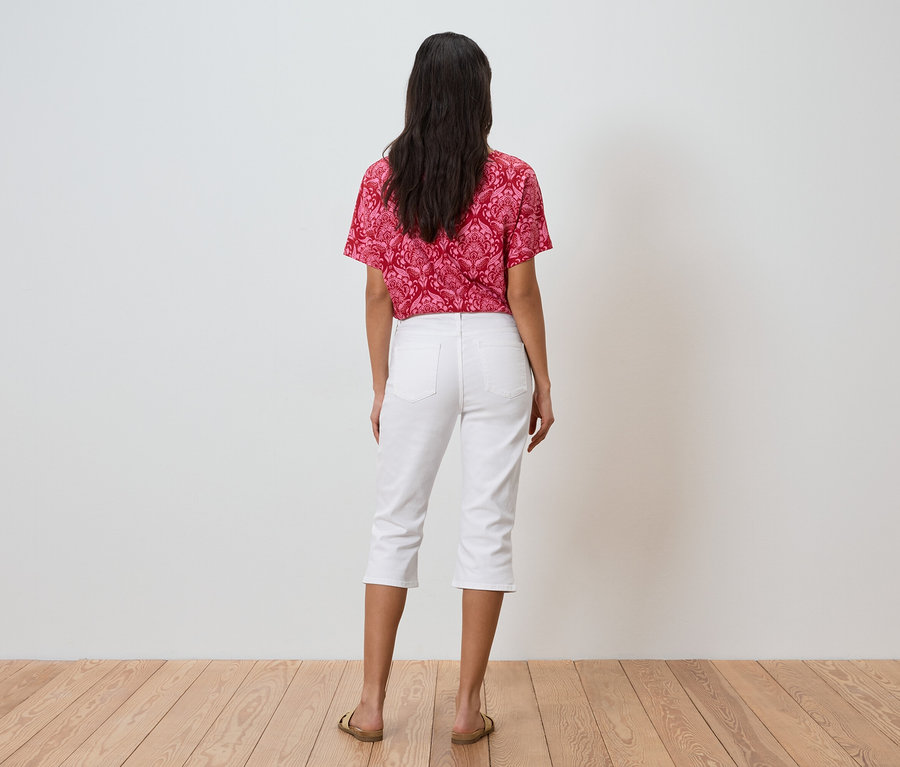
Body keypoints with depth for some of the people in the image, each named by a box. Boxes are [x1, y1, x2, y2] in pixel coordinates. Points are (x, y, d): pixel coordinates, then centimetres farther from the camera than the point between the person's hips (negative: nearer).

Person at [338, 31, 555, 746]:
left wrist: (381, 387, 9)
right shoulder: (513, 179, -2)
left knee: (395, 526, 11)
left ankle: (372, 705, 17)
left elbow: (379, 294, 1)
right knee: (489, 528, 7)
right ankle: (468, 707, 16)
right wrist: (543, 383, 5)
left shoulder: (383, 179, 1)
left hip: (417, 354, 1)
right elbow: (522, 293, -3)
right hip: (494, 352, -1)